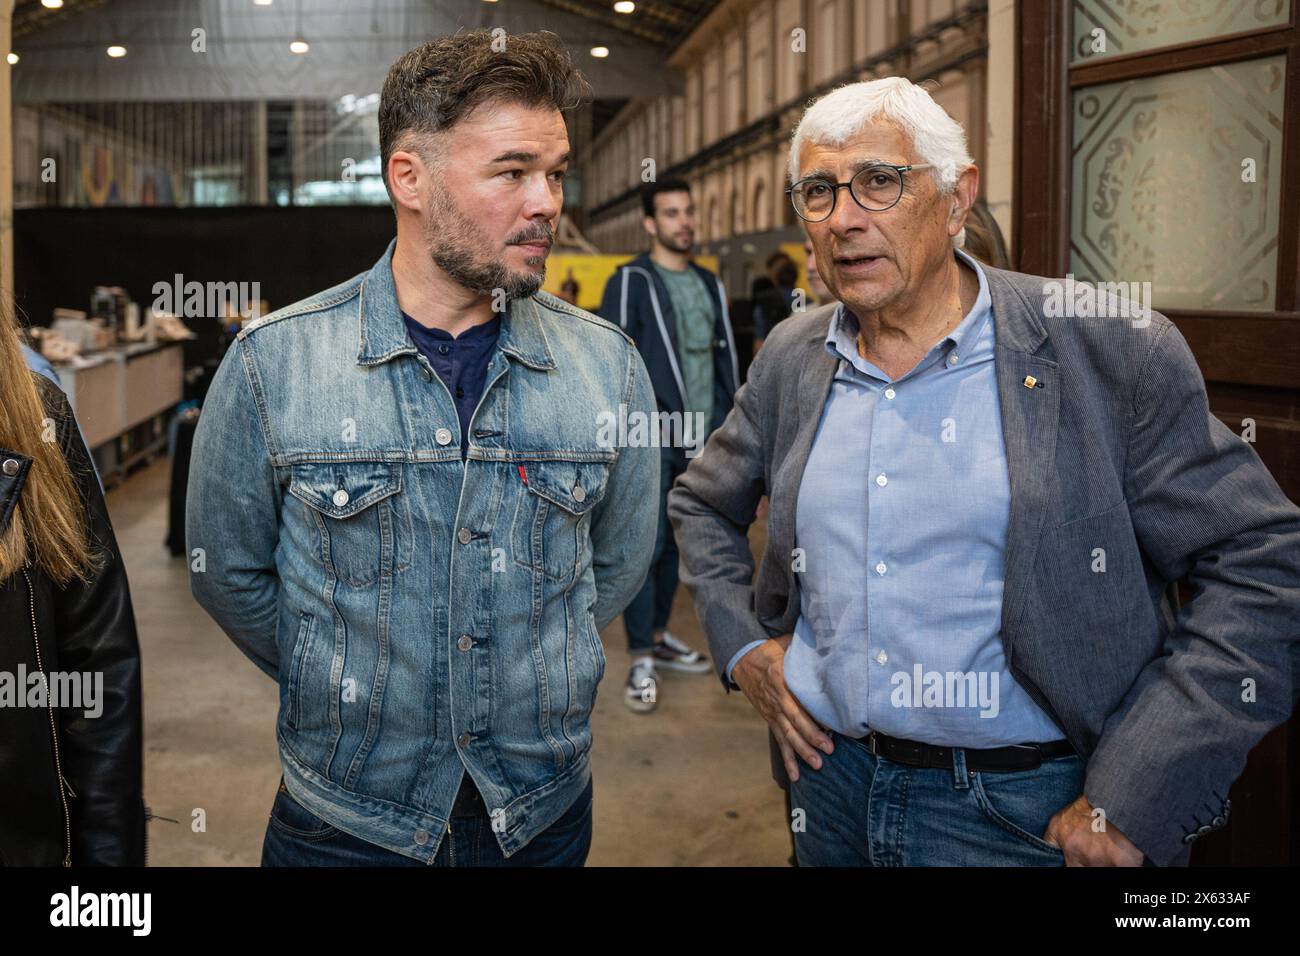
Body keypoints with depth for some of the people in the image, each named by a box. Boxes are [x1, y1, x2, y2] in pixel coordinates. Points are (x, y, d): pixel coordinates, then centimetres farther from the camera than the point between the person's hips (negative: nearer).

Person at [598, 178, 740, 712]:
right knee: (646, 545, -6)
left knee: (676, 543, 12)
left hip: (700, 441, 6)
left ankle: (658, 636, 26)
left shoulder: (709, 285, 15)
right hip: (652, 436, -6)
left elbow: (724, 360, 18)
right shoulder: (631, 282, -4)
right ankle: (642, 661, -1)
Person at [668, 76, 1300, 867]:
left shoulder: (1111, 352, -12)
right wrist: (740, 645, 4)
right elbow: (703, 504, 19)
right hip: (825, 768, 5)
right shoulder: (791, 358, 3)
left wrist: (1133, 798, -16)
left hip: (1017, 813, -4)